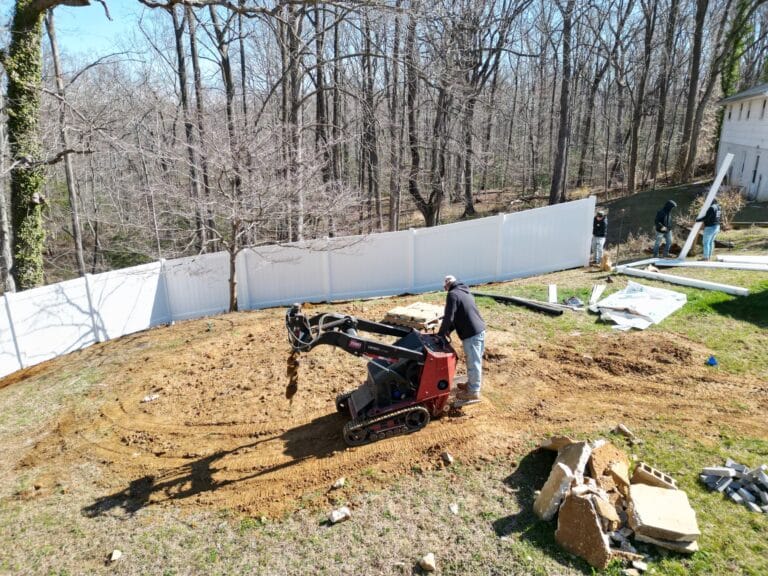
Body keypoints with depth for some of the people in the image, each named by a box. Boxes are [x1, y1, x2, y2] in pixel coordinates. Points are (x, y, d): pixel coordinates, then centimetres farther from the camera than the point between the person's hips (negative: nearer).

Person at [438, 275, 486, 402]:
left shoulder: (453, 294, -12)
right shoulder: (465, 292, 17)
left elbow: (448, 317, -16)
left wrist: (440, 334, -4)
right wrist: (448, 331, 17)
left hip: (471, 334, -9)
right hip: (480, 330, 9)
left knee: (473, 362, 2)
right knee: (475, 361, 22)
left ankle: (473, 391, 12)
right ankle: (473, 383, 37)